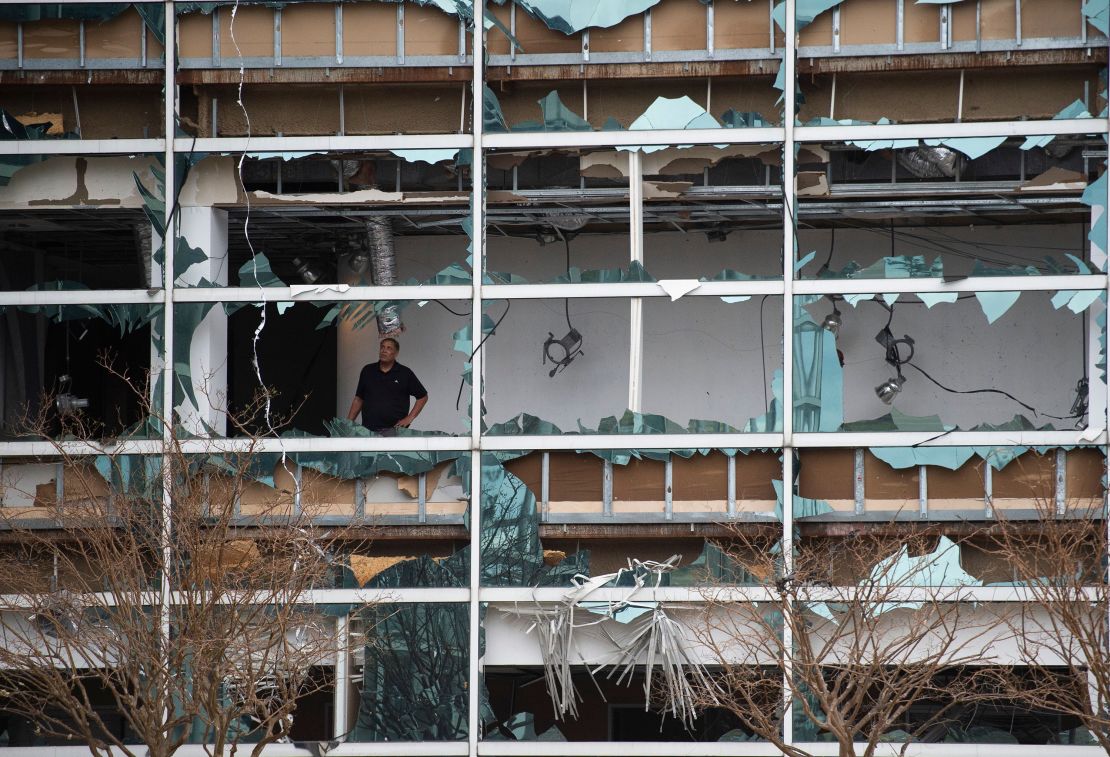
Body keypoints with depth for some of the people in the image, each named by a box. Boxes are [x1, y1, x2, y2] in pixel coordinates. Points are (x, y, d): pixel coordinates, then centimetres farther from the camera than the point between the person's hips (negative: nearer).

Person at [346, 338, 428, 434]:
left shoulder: (405, 373, 3)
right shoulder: (367, 371, 12)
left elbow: (423, 397, 9)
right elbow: (358, 399, 16)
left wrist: (409, 418, 0)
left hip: (393, 429, -3)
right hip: (368, 430, 3)